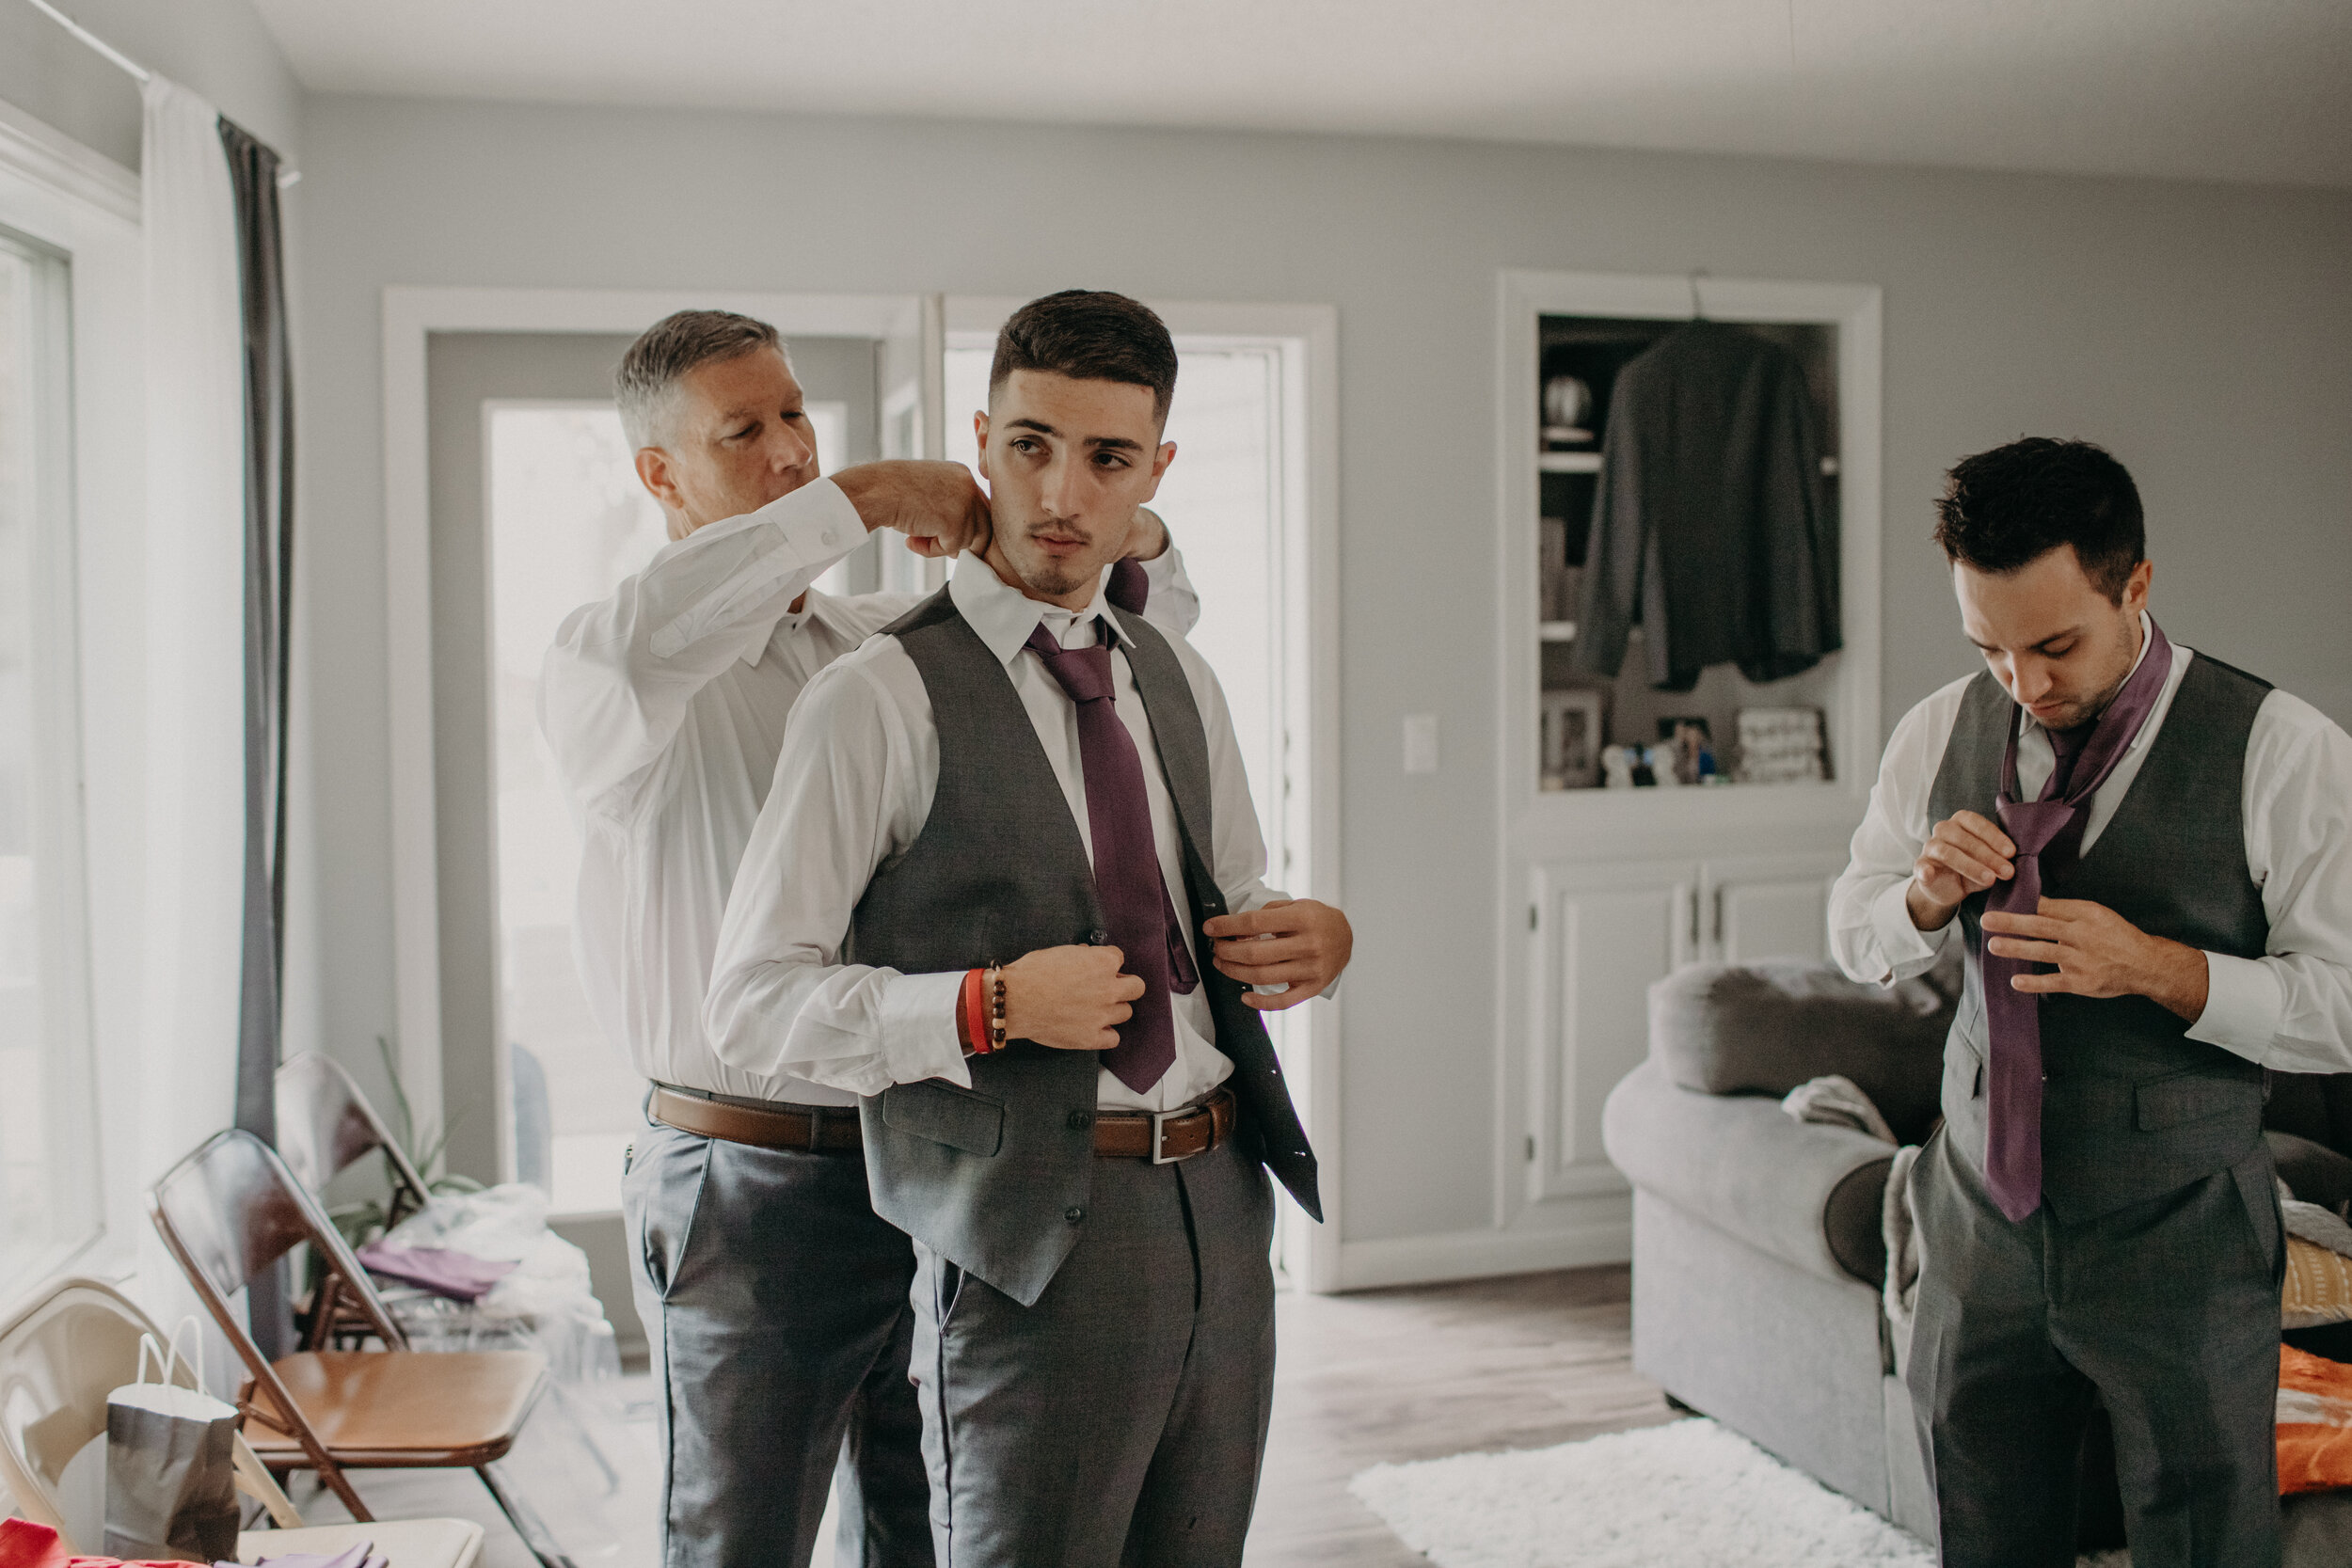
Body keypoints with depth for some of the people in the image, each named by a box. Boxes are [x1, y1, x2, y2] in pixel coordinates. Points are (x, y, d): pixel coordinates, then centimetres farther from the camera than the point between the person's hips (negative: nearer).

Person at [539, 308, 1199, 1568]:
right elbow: (631, 647, -35)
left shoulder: (892, 641, 10)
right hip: (755, 1189, -5)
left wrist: (1125, 535, -6)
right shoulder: (607, 672, -8)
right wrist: (863, 498, -27)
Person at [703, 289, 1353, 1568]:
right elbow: (754, 1003, -10)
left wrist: (1316, 943, 0)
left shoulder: (1179, 682, 12)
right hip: (1028, 1234, -6)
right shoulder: (881, 701, -10)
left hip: (1221, 1201, 7)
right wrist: (989, 1007, -22)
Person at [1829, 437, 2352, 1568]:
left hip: (2180, 1242, -3)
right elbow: (1854, 938, 10)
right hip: (1981, 1221, 4)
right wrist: (1927, 898, -12)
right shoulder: (1940, 732, 1)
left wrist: (2155, 966, -25)